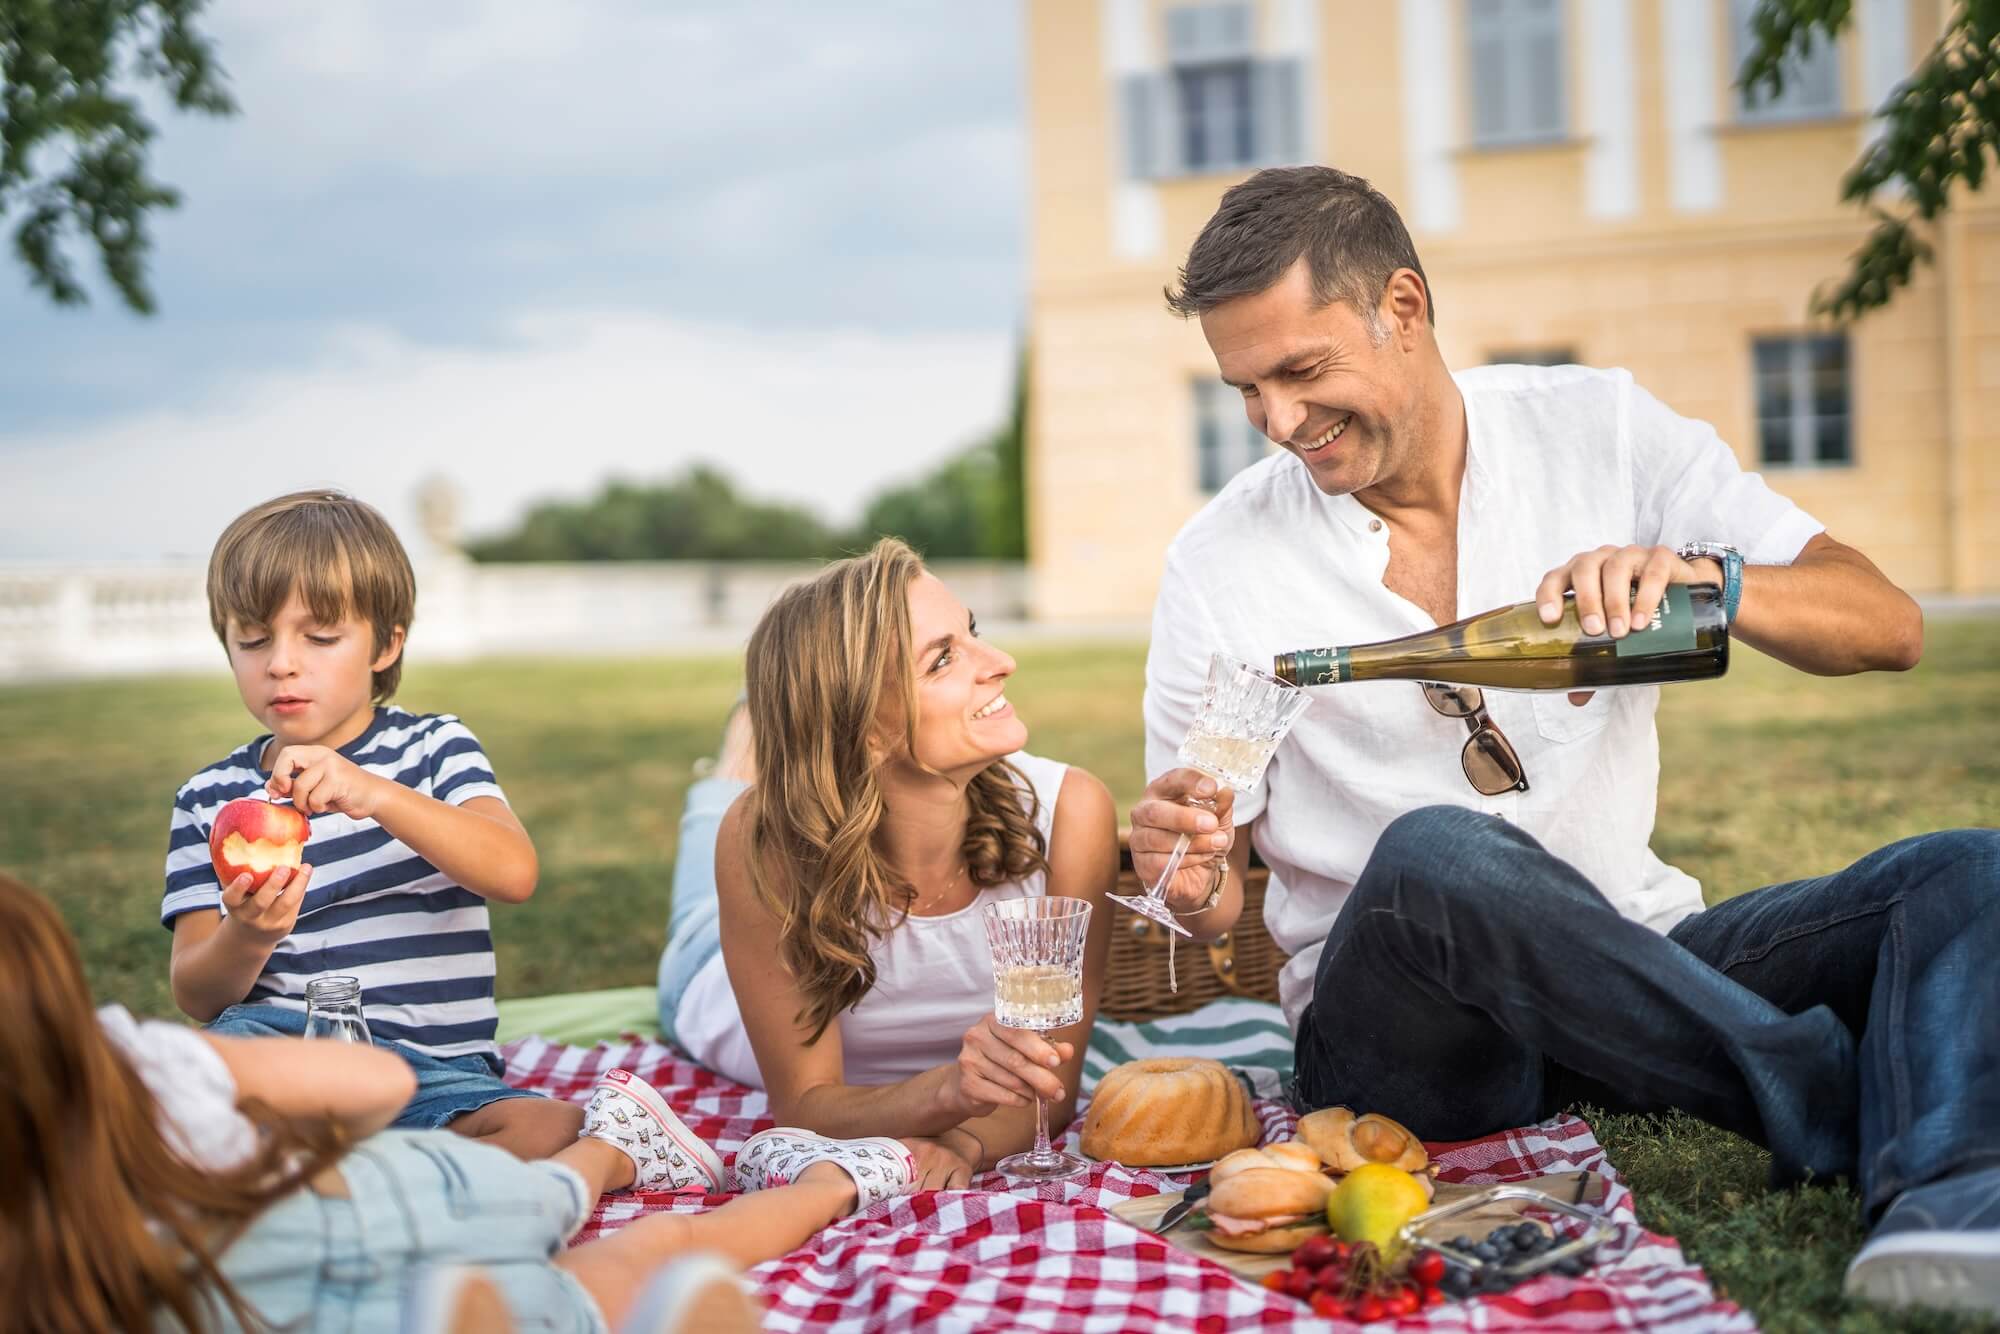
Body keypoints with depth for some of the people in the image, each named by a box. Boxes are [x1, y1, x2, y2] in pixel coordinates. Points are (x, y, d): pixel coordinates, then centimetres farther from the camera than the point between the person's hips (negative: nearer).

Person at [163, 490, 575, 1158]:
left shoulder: (435, 746, 8)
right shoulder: (209, 797, 11)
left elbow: (514, 872, -14)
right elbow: (196, 997, 4)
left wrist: (374, 795, -29)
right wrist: (246, 940, -21)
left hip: (433, 1063, 0)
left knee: (549, 1133, -29)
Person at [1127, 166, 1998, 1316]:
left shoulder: (1599, 430, 2)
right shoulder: (1221, 564, -1)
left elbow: (1891, 628, -5)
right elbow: (1218, 896, 5)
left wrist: (1703, 574, -24)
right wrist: (1198, 881, -19)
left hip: (1644, 966, 3)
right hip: (1402, 1027, -2)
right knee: (1432, 853, -35)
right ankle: (1860, 1120, -24)